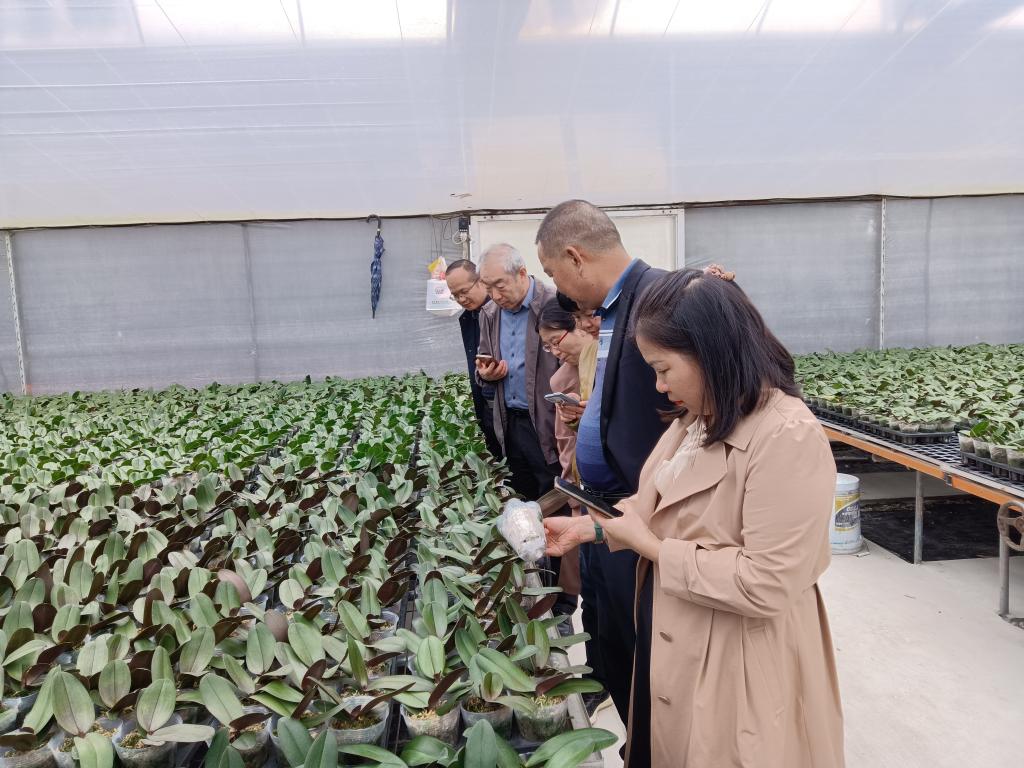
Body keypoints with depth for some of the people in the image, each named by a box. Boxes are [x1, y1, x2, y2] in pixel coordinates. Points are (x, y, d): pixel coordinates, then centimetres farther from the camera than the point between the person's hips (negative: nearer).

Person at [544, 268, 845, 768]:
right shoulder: (698, 418, 4)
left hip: (737, 670, -8)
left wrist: (650, 546, -21)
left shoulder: (787, 438, -26)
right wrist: (590, 528, -1)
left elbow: (765, 586, -28)